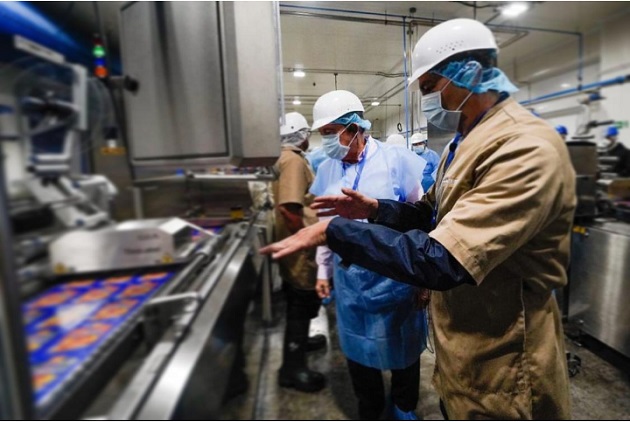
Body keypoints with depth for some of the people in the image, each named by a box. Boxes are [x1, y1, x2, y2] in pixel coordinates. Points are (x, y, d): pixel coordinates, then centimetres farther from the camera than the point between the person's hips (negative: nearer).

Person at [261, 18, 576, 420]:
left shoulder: (527, 149, -27)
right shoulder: (466, 142, 7)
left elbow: (441, 261, -35)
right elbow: (432, 214, 12)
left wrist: (332, 231, -28)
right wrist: (375, 209, -5)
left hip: (499, 353, -9)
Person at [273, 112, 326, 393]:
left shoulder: (287, 158, 13)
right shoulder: (293, 160, -18)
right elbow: (289, 207, -29)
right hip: (299, 250, -10)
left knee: (302, 303, 24)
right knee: (301, 304, 2)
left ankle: (300, 341, 45)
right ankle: (292, 369, 18)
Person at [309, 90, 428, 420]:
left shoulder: (398, 160, -12)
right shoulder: (326, 170, 1)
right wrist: (323, 270, 11)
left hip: (395, 278, -3)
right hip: (349, 280, 4)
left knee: (402, 347, 19)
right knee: (358, 349, 20)